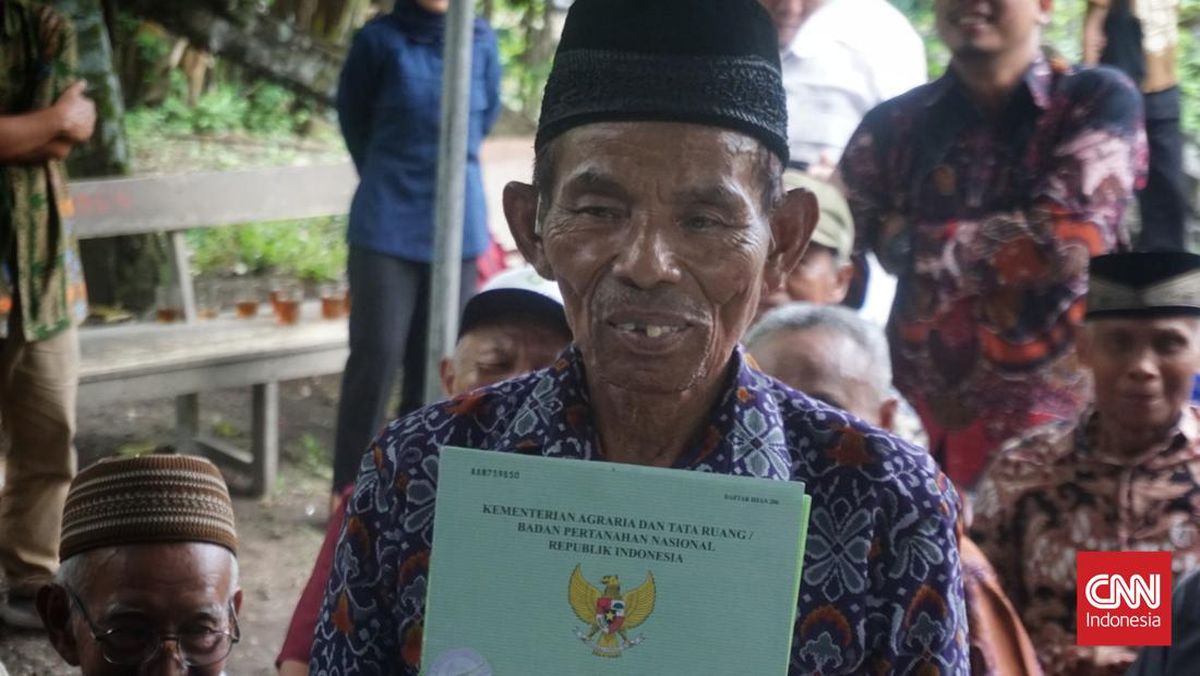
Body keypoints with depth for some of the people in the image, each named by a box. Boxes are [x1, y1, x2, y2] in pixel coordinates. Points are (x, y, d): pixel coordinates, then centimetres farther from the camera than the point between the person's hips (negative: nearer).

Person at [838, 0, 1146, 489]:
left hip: (1054, 413, -2)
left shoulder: (1097, 102, -2)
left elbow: (1071, 238, -14)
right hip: (918, 412, 2)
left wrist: (913, 242, -8)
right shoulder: (893, 126, 7)